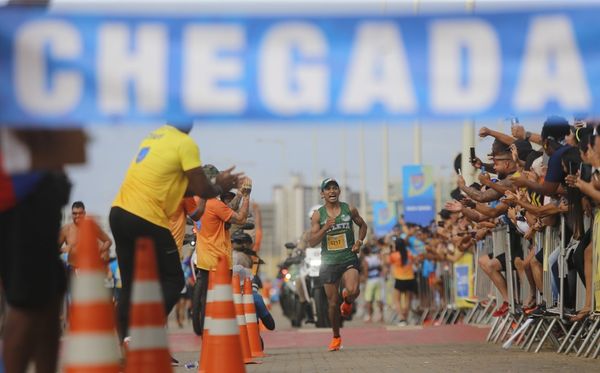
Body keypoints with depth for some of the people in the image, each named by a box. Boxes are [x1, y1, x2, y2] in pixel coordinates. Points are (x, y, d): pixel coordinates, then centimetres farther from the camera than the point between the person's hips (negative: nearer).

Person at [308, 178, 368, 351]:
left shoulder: (349, 210, 1)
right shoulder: (318, 215, -2)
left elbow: (362, 225, 19)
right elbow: (312, 242, -6)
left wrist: (359, 241, 2)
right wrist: (325, 228, -20)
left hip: (349, 259, 0)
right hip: (329, 262, 1)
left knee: (353, 291, -27)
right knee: (333, 303, 5)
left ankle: (347, 301, 12)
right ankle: (336, 337, 25)